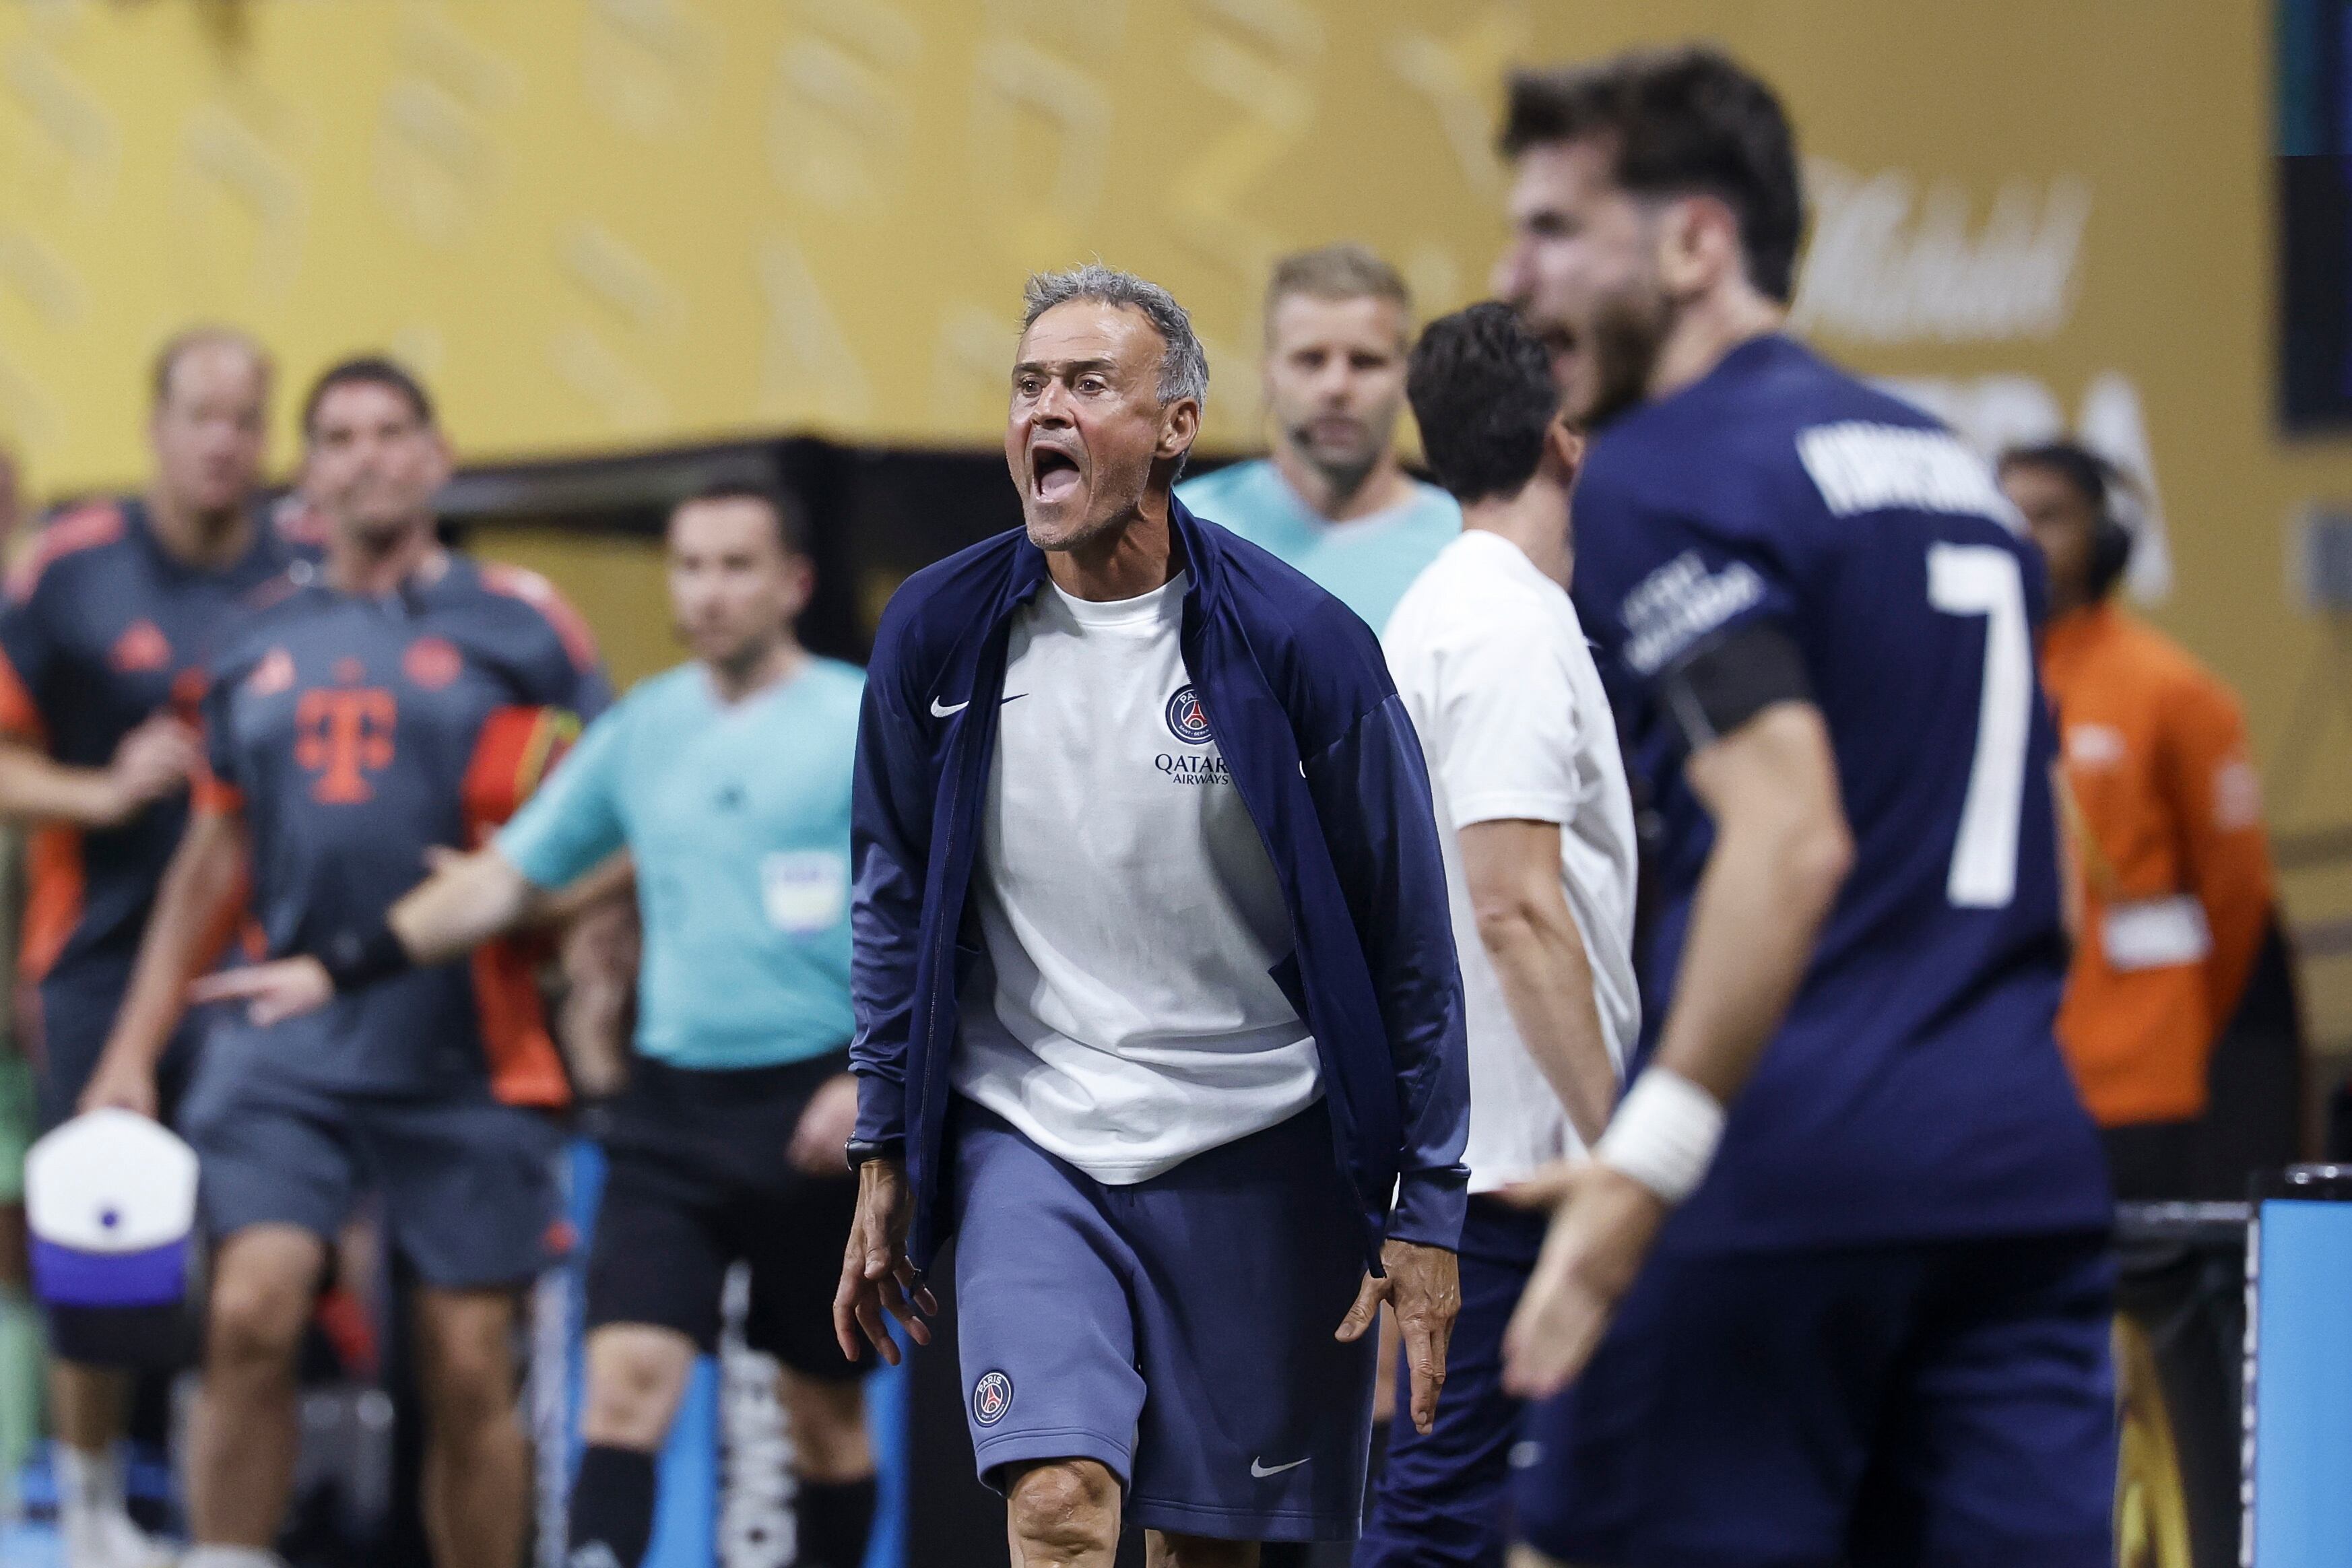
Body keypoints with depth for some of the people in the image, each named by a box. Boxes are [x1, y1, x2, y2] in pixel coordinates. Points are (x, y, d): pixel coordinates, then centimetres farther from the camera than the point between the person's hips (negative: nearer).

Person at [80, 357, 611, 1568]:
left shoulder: (520, 628, 3)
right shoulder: (261, 641, 13)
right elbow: (209, 863, 18)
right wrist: (131, 1052, 14)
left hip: (467, 1053, -2)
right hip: (284, 1040, 2)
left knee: (468, 1372, 0)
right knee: (249, 1314, -16)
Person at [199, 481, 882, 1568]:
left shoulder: (868, 724, -3)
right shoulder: (639, 732, 10)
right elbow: (503, 881, 15)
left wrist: (875, 1083, -16)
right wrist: (338, 969, 9)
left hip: (815, 1106, -3)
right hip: (671, 1105, 3)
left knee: (825, 1407, 7)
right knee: (627, 1378, -12)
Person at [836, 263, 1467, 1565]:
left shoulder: (1296, 645, -9)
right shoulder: (938, 632, -2)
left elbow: (1406, 944, -4)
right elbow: (896, 905, 11)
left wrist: (1427, 1213, -5)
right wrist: (883, 1160, 10)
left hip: (1254, 1163, -1)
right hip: (1025, 1150, 1)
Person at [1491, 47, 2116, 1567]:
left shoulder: (1660, 478, -7)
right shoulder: (1952, 467, 20)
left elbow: (1792, 836, -20)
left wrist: (1648, 1159, -24)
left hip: (1784, 1175, -7)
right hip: (2023, 1174, 7)